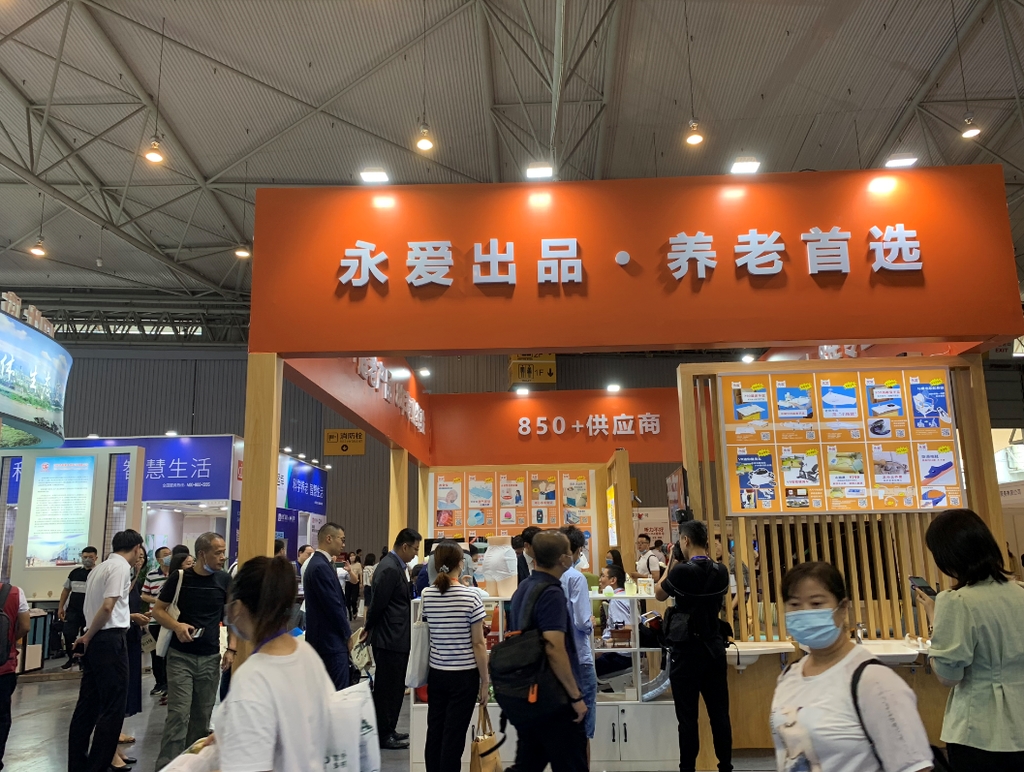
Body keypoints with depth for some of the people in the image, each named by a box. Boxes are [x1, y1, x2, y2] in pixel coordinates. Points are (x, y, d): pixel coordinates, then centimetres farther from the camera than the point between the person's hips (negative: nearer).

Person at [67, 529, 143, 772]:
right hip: (110, 640, -9)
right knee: (113, 706, -2)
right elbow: (107, 606, -20)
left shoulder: (100, 568, 16)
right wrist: (88, 637, -8)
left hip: (95, 641, 9)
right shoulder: (121, 567, -11)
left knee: (88, 704, 15)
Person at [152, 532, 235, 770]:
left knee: (202, 715, 11)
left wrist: (231, 649, -1)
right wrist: (176, 626, -19)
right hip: (180, 656, -3)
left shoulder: (224, 580, 0)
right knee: (178, 714, -8)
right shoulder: (179, 577, -8)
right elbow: (158, 610, 0)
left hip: (211, 658, 3)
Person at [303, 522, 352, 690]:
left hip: (326, 640, 10)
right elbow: (334, 606, -20)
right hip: (331, 641, -10)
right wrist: (348, 635, -9)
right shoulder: (320, 567, -19)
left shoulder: (320, 564, 13)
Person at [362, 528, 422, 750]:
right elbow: (378, 603, -18)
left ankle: (387, 730, 29)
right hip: (390, 638, -10)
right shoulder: (389, 568, -21)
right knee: (388, 687, 2)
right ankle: (383, 735, 14)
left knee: (393, 686, 18)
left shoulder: (395, 566, 11)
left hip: (395, 637, 10)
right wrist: (368, 629, -7)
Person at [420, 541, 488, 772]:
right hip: (464, 675, -4)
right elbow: (478, 644, -12)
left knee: (434, 733, 13)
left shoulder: (427, 595, -2)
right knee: (453, 736, 3)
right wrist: (484, 681, -3)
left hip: (436, 673, 5)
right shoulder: (471, 597, -14)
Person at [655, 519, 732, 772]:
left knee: (688, 716, 2)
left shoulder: (681, 571, -16)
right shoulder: (721, 571, 1)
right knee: (719, 713, 13)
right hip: (714, 648, 6)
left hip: (687, 650, -5)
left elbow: (659, 595, 0)